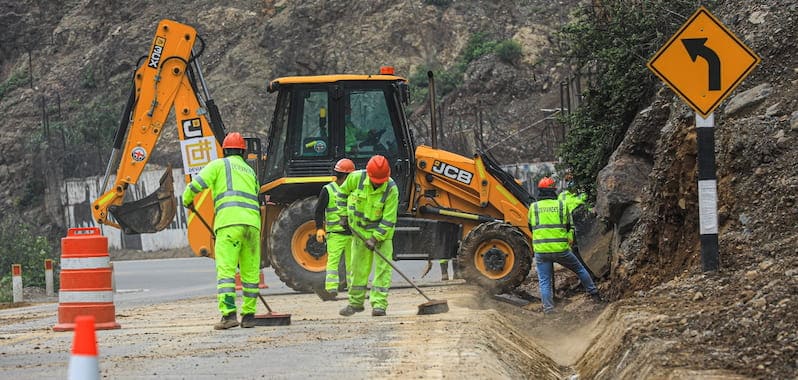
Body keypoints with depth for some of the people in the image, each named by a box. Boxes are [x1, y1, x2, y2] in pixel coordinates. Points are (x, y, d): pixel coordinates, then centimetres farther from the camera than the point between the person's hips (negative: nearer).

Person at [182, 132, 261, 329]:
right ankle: (248, 315, 12)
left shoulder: (219, 165, 11)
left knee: (226, 270, -8)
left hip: (229, 223, -5)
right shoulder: (250, 172, 28)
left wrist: (187, 201, 22)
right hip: (252, 223, 5)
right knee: (250, 272, 11)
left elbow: (196, 184, 2)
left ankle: (229, 314, -18)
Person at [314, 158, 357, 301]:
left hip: (352, 234, 5)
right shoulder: (328, 190, -2)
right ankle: (331, 290, -15)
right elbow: (319, 211, -3)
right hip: (335, 234, -5)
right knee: (333, 261, -12)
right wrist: (319, 229, -13)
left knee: (352, 262, 9)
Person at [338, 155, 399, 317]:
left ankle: (379, 304, -10)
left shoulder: (391, 189, -23)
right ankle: (355, 302, 21)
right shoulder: (356, 178, -15)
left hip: (382, 231, -3)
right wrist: (345, 214, 5)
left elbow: (388, 220, -22)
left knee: (383, 266, -10)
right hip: (360, 230, 3)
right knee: (358, 267, 8)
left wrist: (375, 238, -25)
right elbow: (343, 191, 7)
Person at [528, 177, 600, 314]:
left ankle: (548, 307, -7)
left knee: (544, 281, 7)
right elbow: (569, 226, 12)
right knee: (580, 269, 21)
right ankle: (593, 293, 29)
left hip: (540, 250, 0)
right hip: (561, 249, 0)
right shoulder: (562, 205, 1)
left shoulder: (533, 207, 4)